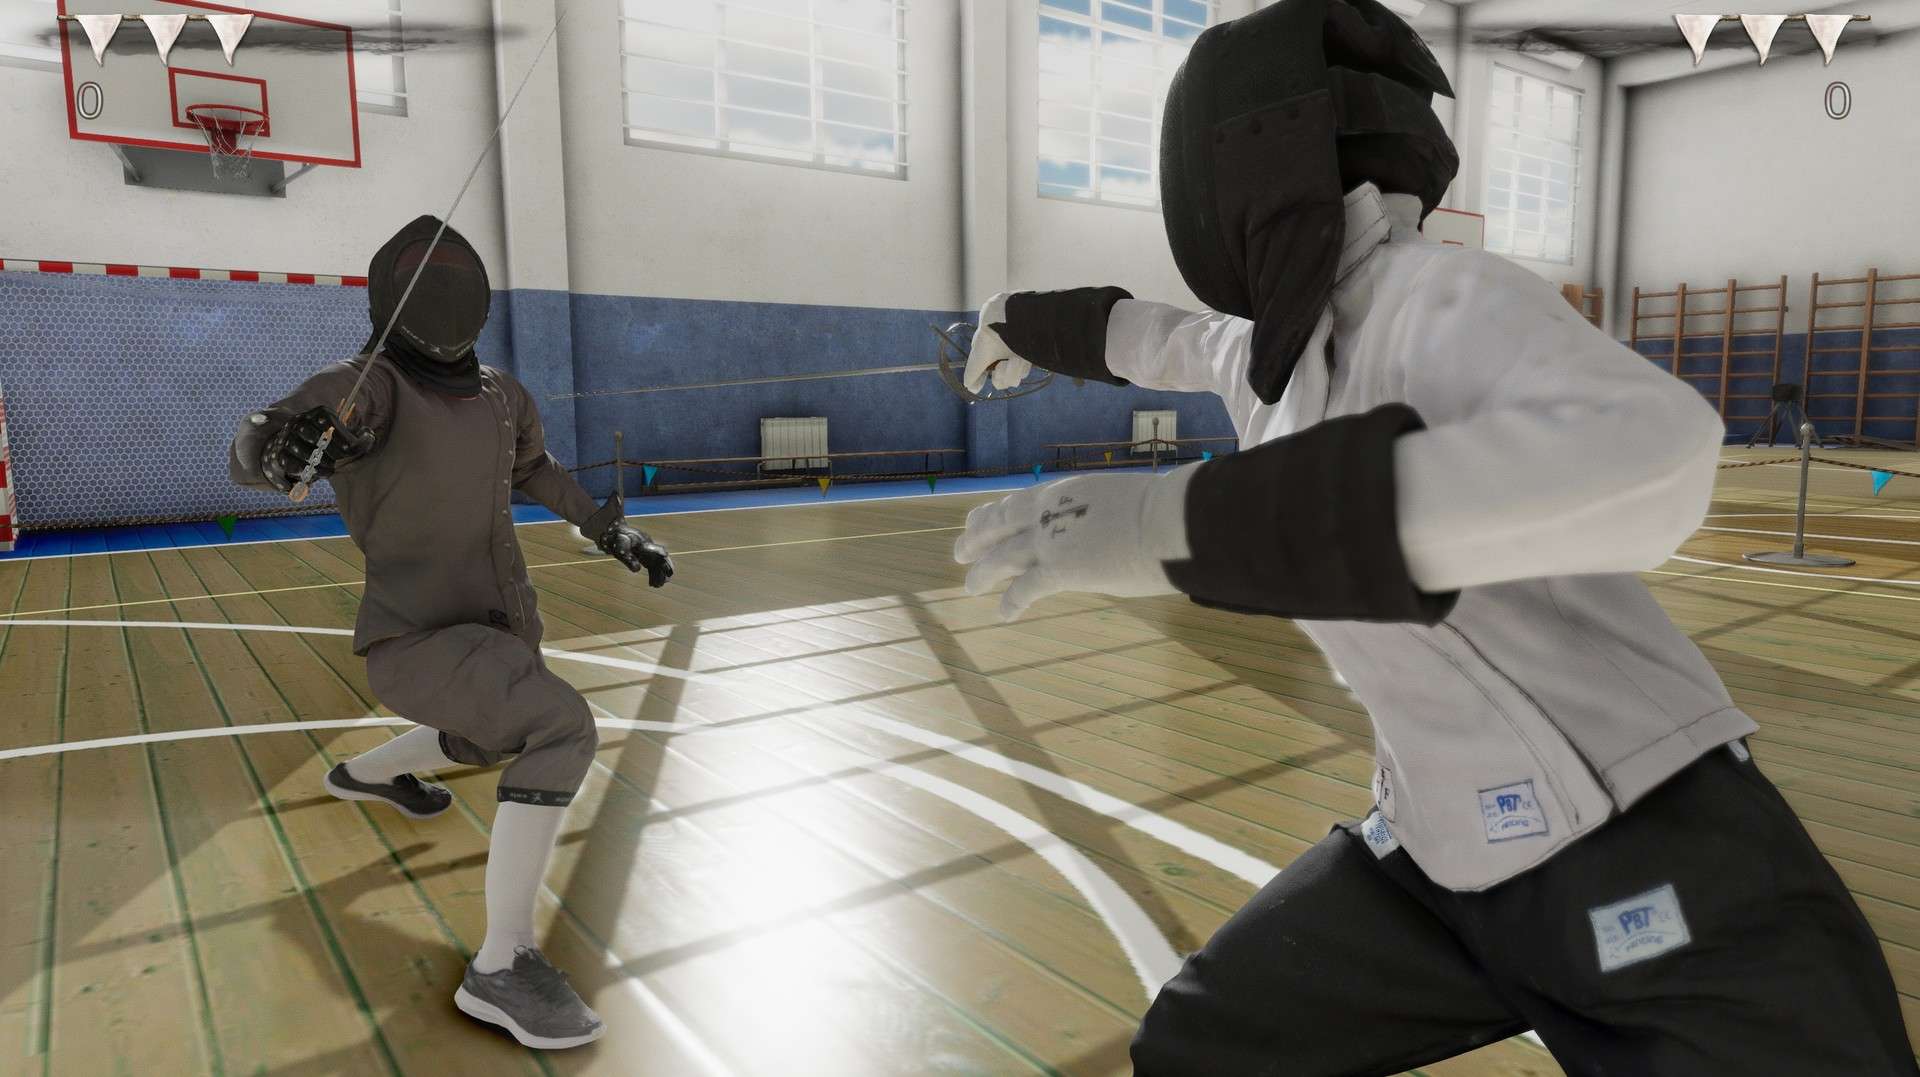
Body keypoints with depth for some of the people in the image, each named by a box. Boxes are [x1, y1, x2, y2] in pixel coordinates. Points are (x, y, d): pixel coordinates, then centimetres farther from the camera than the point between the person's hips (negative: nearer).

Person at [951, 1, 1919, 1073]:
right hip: (1444, 857, 8)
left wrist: (1174, 517, -43)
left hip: (1656, 871, -7)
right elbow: (1155, 335, 27)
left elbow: (1650, 463, -43)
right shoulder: (1285, 332, 4)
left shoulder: (1444, 298, -21)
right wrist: (1027, 323, 45)